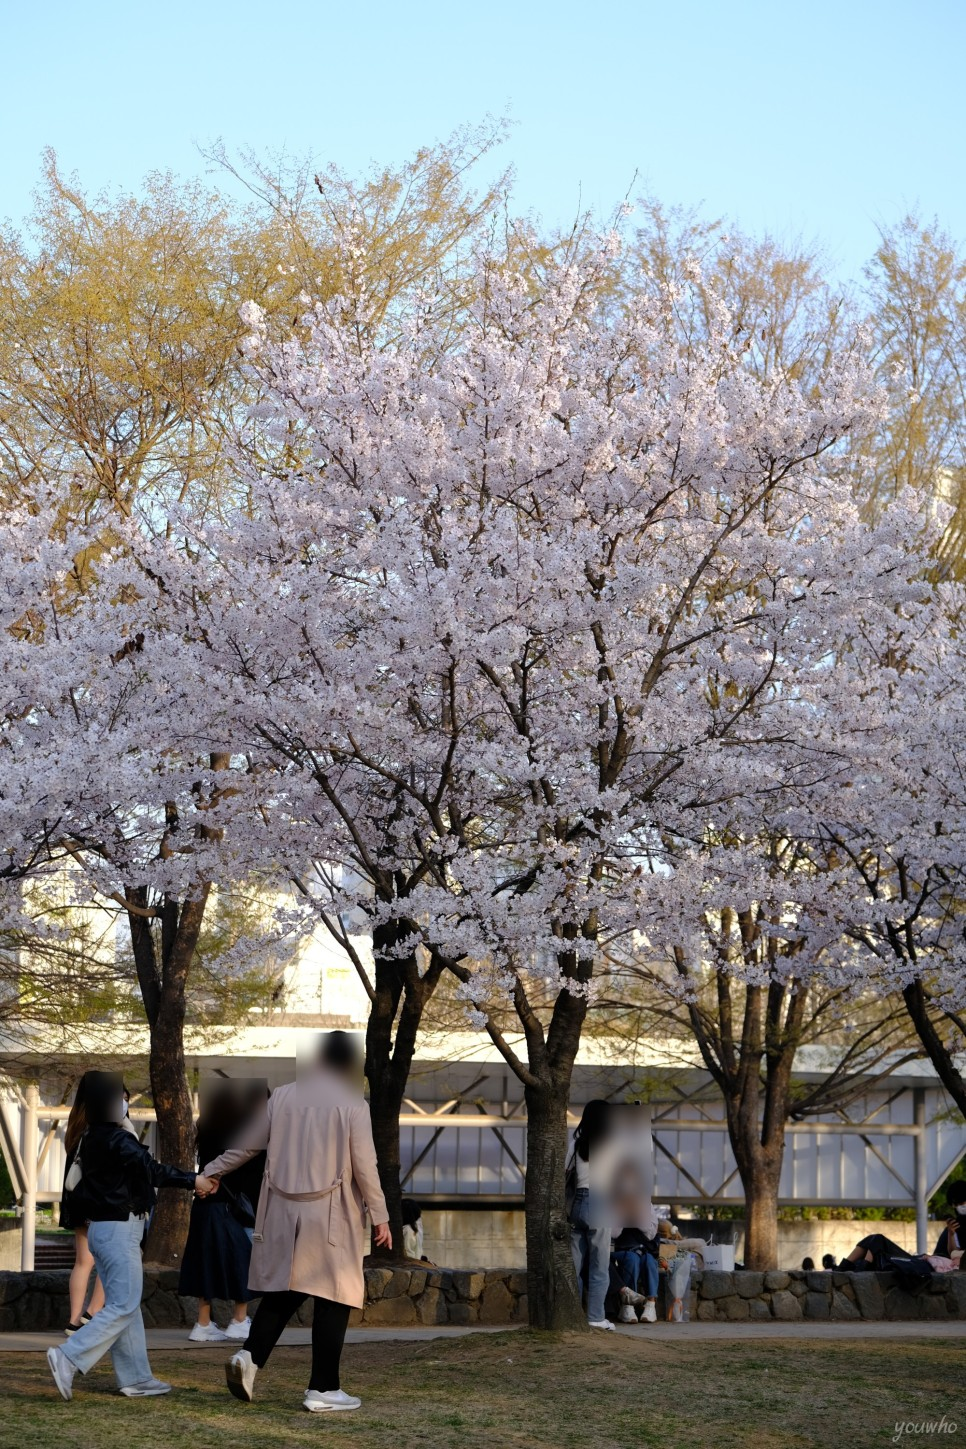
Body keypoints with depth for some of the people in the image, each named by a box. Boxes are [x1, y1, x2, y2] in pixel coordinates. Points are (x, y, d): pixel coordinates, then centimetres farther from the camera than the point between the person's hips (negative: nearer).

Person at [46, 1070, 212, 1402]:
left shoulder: (92, 1141, 11)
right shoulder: (117, 1141, -18)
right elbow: (153, 1170, -21)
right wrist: (193, 1180, -13)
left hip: (100, 1228, 10)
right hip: (119, 1229, -10)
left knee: (124, 1305, 11)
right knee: (123, 1306, -7)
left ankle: (136, 1378, 13)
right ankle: (69, 1359, -15)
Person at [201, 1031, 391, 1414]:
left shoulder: (282, 1097, 6)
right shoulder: (352, 1104, -6)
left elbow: (246, 1143, 13)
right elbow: (365, 1166, -7)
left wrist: (212, 1171, 28)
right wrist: (380, 1216, 1)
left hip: (283, 1211, 4)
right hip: (330, 1216, -4)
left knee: (281, 1290, 15)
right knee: (332, 1298, 3)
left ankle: (250, 1357, -4)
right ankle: (322, 1389, 3)